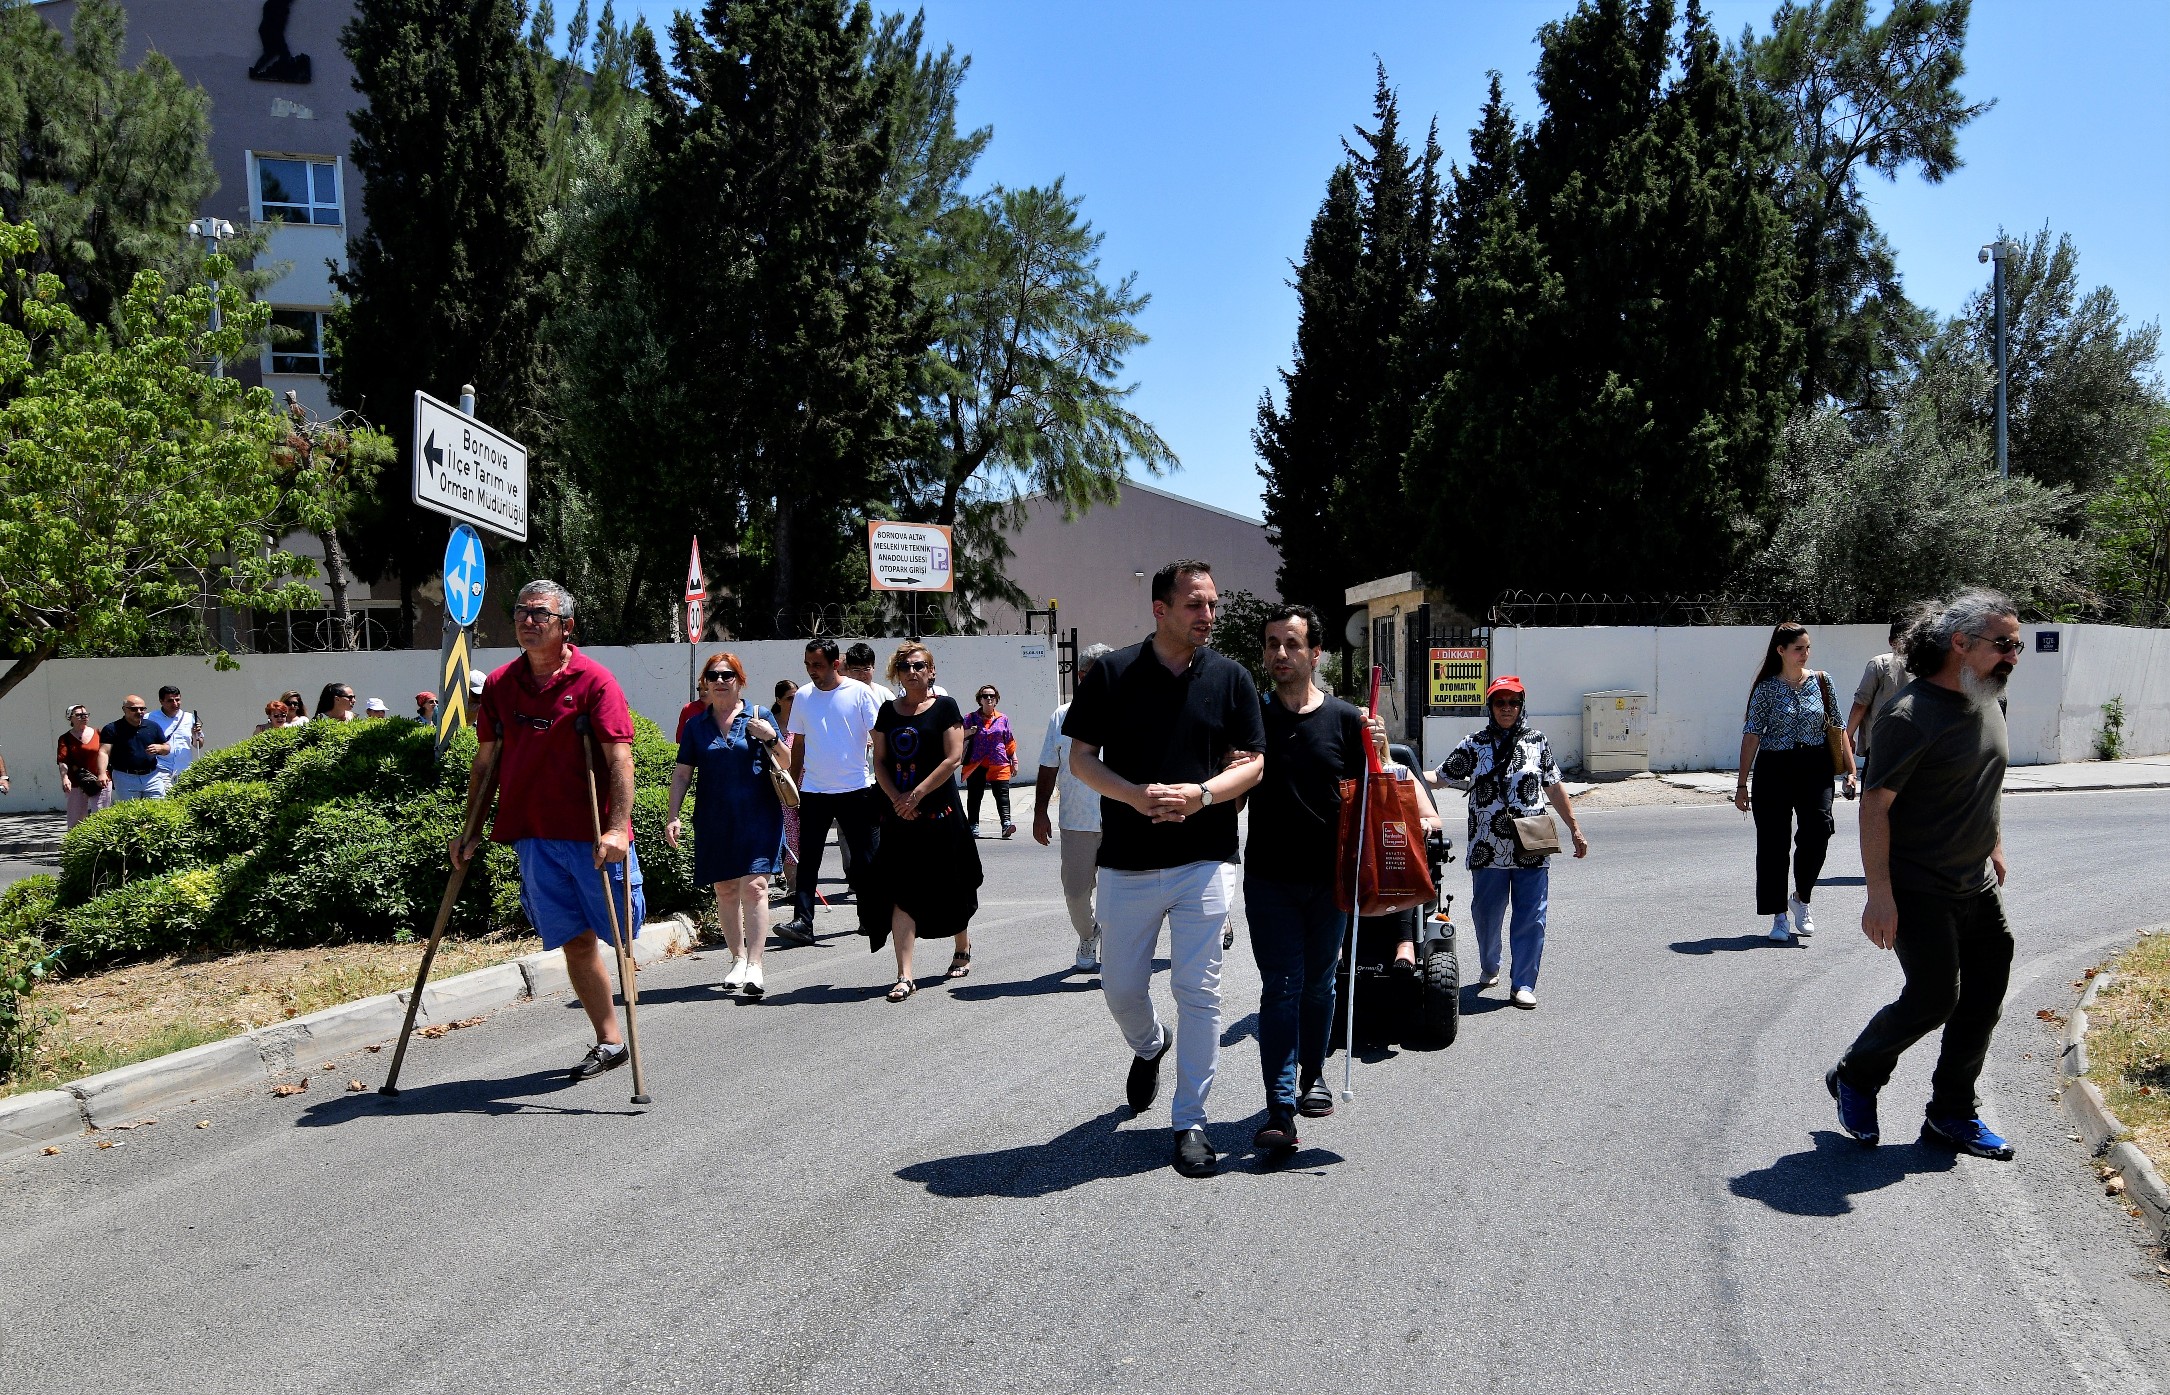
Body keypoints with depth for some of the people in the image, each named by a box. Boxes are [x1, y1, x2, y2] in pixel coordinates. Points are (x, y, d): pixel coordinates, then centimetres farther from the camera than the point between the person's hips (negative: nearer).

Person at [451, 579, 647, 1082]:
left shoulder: (593, 679, -6)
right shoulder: (499, 684, 9)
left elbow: (619, 760, -13)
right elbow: (486, 762, 16)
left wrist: (616, 829, -22)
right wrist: (470, 830, 12)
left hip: (593, 836, -4)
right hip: (534, 836, 4)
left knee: (620, 933, 3)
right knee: (574, 940, 7)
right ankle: (608, 1041, 18)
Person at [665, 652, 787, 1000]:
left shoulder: (760, 716, 4)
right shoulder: (696, 725, 10)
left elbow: (786, 764, 5)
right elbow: (681, 773, 11)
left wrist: (771, 739, -14)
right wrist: (673, 816, 2)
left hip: (757, 817, -3)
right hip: (714, 822, 3)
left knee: (754, 886, -12)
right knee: (725, 890, 8)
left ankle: (755, 965, -11)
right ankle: (738, 958, 23)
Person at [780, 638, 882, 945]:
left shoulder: (859, 692, -5)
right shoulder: (803, 696, 6)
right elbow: (798, 745, 14)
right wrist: (792, 788, 12)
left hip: (855, 789, -2)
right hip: (813, 791, 3)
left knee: (863, 859, 8)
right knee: (807, 859, -4)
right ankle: (802, 922, -4)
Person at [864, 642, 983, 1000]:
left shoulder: (945, 707, -1)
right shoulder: (888, 711, 11)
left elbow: (953, 757, -9)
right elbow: (879, 761, 9)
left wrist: (917, 794, -14)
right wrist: (895, 798, -7)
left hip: (940, 811, -3)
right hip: (898, 815, 3)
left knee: (948, 888, 9)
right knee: (900, 893, -6)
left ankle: (963, 949, 34)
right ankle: (905, 975, -6)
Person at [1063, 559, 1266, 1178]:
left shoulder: (1230, 677, 3)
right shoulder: (1112, 672, 0)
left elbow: (1251, 764, 3)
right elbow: (1080, 756, 1)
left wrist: (1199, 794, -16)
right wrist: (1134, 796, -16)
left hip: (1203, 859, 0)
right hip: (1126, 861, 1)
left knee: (1199, 993, -1)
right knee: (1120, 989, 10)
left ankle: (1190, 1121, 13)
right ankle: (1149, 1047, 44)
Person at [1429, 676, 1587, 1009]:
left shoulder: (1537, 741, 8)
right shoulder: (1473, 745, 5)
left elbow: (1555, 788, 15)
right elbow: (1440, 777, 3)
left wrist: (1575, 830, 18)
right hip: (1488, 849, 0)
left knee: (1531, 916, -1)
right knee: (1486, 913, 9)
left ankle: (1523, 985, 9)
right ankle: (1489, 968, 34)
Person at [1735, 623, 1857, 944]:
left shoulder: (1821, 681, 7)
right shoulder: (1767, 688, 1)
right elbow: (1752, 735, 0)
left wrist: (1850, 770, 3)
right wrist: (1742, 784, -4)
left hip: (1814, 767, 1)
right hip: (1774, 769, -1)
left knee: (1818, 826, -18)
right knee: (1773, 842, 0)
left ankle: (1801, 897, 5)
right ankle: (1780, 916, 13)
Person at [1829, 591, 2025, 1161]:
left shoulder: (1988, 703, 6)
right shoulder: (1910, 716, -20)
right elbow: (1875, 805, -21)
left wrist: (1994, 849, 22)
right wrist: (1879, 894, -23)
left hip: (1978, 886, 8)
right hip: (1919, 891, -8)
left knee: (1983, 1000, 9)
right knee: (1933, 997, -8)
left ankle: (1952, 1114, 24)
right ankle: (1854, 1077, 17)